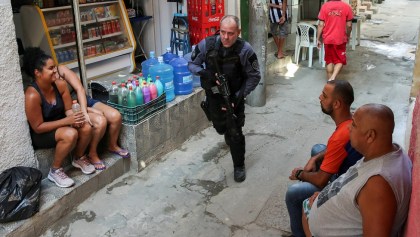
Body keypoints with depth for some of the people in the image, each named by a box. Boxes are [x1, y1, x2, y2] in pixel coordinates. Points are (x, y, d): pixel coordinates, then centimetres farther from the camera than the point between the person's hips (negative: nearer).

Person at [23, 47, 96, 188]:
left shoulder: (60, 85, -10)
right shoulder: (32, 95, -28)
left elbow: (68, 109, 0)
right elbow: (38, 127, -24)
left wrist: (75, 118, -24)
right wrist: (67, 121, -29)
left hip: (59, 125, 6)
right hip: (40, 135, -6)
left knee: (86, 128, -19)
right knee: (70, 134, -33)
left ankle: (79, 158, 9)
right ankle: (55, 171, -11)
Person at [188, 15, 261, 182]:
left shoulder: (245, 50, -24)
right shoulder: (207, 44, -19)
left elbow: (254, 77, -14)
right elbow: (192, 64, -5)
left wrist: (239, 96, -22)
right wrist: (203, 73, -26)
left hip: (234, 96, -3)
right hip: (213, 95, 3)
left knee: (235, 133, -5)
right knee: (220, 127, 23)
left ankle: (239, 166, 17)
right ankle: (229, 134, 61)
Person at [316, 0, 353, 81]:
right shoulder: (347, 7, -5)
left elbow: (321, 24, -6)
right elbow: (349, 25, -1)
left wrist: (318, 39, 2)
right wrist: (347, 36, 15)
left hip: (328, 39, 1)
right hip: (340, 39, -1)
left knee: (329, 60, 14)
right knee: (340, 61, 10)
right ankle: (332, 78, -10)